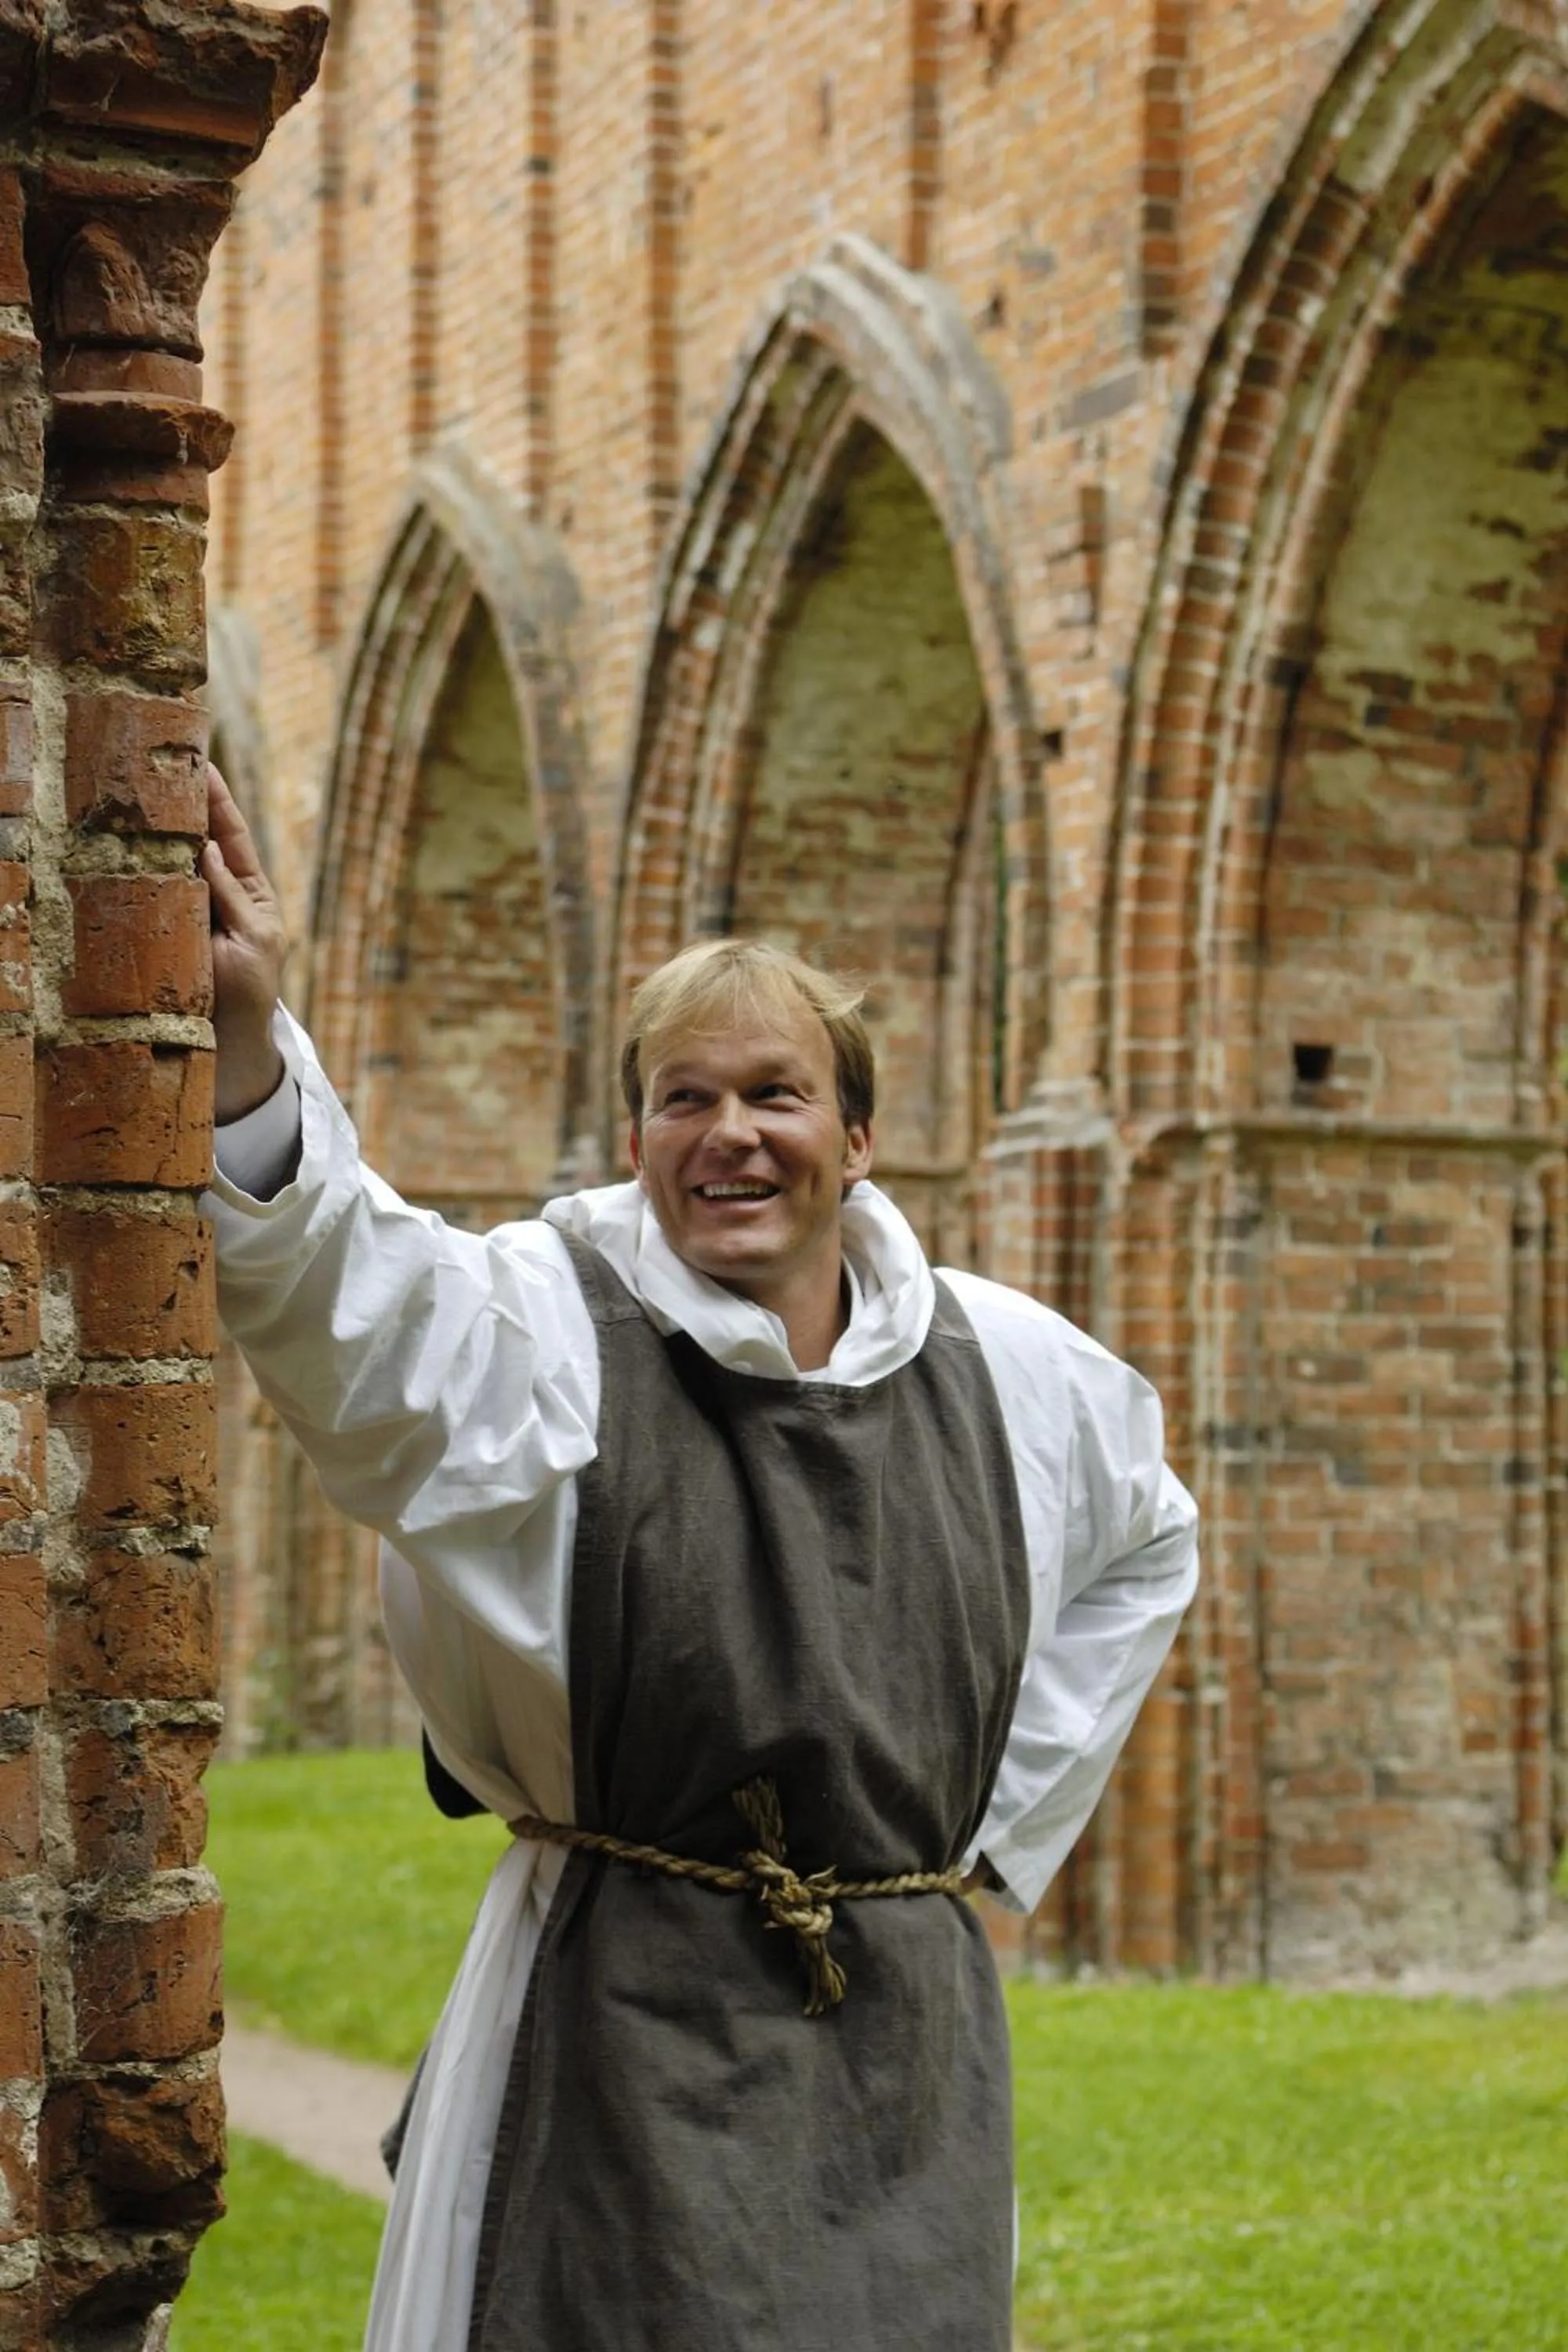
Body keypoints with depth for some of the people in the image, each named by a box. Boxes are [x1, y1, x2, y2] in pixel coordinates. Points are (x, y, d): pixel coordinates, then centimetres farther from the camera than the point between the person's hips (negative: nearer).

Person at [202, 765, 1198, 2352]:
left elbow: (1145, 1546, 25)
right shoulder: (549, 1337, -7)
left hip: (911, 2030, 4)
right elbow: (333, 1282, -28)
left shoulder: (1004, 1370, 6)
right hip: (627, 2030, -4)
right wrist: (241, 1039, -49)